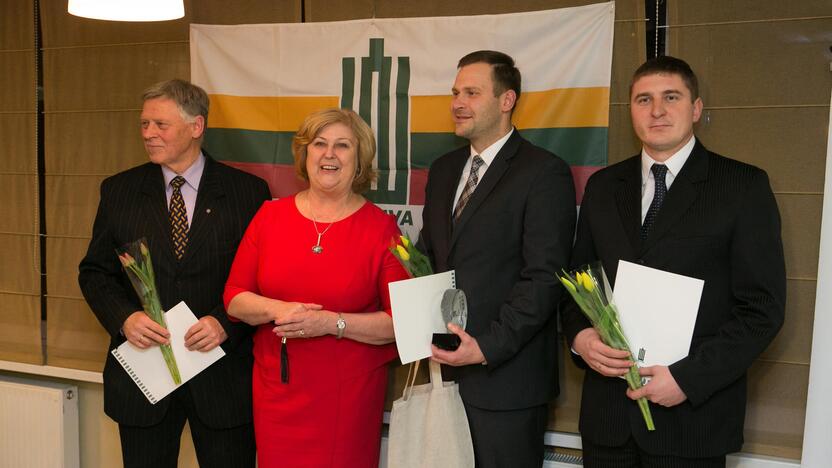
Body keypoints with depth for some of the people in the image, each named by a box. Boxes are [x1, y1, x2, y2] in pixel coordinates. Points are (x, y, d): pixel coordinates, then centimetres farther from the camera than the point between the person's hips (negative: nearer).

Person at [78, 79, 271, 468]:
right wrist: (124, 317, -11)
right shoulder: (119, 191, 4)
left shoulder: (249, 192, -4)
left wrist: (226, 323, -18)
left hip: (222, 377, -2)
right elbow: (94, 271, 7)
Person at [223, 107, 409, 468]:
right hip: (277, 388, 2)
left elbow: (401, 321, -7)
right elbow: (233, 297, 5)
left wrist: (332, 322, -19)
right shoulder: (271, 215, 3)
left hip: (349, 395, -2)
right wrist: (274, 310, -15)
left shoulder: (381, 228, -6)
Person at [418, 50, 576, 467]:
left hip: (506, 376, -6)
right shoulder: (443, 170, 13)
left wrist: (488, 347, -19)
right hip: (446, 367, 6)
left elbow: (543, 277, -14)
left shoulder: (545, 173, -9)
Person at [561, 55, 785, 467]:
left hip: (693, 413, -3)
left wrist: (688, 378, -15)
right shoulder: (603, 186, 9)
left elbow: (763, 307, -7)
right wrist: (579, 335, -7)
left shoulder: (744, 186, -4)